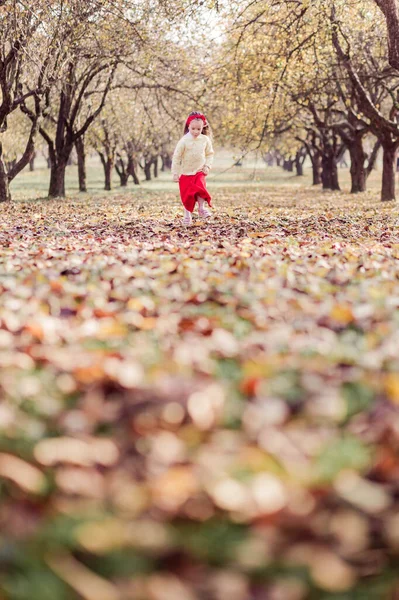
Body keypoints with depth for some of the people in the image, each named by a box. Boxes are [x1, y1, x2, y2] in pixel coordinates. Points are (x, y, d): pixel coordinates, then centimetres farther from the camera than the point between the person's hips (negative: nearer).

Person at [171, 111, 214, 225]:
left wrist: (207, 166, -3)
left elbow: (209, 154, 11)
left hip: (199, 172, 1)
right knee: (187, 195, 2)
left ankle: (202, 208, -4)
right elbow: (176, 157, -8)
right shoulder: (184, 141, -14)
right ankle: (187, 215, 16)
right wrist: (175, 173, -8)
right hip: (186, 173, -1)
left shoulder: (205, 140, -4)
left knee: (200, 189, -22)